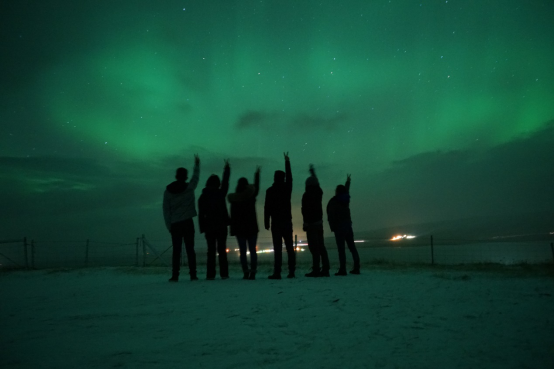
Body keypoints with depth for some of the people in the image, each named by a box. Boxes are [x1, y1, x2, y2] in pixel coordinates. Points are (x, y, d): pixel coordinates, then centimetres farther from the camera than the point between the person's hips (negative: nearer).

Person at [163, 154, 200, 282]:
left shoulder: (168, 191, 2)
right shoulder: (189, 187, -2)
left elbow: (166, 209, 2)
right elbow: (196, 176, 17)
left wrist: (169, 226, 6)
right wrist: (197, 164, 31)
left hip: (175, 224, 1)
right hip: (187, 222, -1)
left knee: (176, 250, 3)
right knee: (190, 249, 2)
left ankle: (175, 275, 0)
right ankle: (193, 274, 0)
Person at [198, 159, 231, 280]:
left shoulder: (203, 197, -1)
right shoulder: (221, 193, -3)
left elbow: (201, 214, -2)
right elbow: (225, 181, 13)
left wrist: (202, 228, 3)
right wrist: (227, 167, 26)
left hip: (209, 227, 0)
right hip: (221, 226, 0)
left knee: (211, 250, 4)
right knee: (222, 250, 4)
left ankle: (210, 274, 0)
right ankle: (224, 273, 1)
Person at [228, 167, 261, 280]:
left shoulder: (234, 198, -4)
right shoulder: (251, 195, -5)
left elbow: (233, 215, 1)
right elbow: (256, 186, 15)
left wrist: (233, 228, 7)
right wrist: (257, 174, 28)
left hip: (239, 228, 0)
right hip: (252, 227, 0)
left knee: (243, 251, 4)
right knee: (252, 250, 5)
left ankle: (246, 272, 0)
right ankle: (252, 272, -2)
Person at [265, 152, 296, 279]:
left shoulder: (270, 190, -5)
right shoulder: (287, 188, 5)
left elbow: (267, 207, -8)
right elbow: (289, 177, 23)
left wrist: (266, 222, -3)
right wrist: (287, 161, 33)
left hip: (276, 222, -4)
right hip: (287, 221, 4)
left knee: (278, 248, -6)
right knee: (290, 247, 7)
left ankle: (277, 272, -9)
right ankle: (291, 271, 7)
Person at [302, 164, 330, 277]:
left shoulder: (307, 195, -12)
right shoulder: (319, 192, 8)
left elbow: (305, 210, -18)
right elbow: (316, 183, 29)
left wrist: (305, 223, -15)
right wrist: (313, 172, 46)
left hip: (311, 223, -7)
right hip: (319, 221, 7)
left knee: (314, 247, -6)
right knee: (321, 246, 11)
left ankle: (316, 270, -6)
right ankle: (325, 269, 14)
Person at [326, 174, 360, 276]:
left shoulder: (333, 201, -8)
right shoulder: (346, 198, 10)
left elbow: (330, 215, -12)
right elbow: (347, 191, 33)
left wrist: (332, 227, -6)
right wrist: (348, 182, 50)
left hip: (339, 227, -6)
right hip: (348, 225, 6)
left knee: (341, 248, -8)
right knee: (352, 247, 10)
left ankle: (342, 270, -11)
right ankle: (356, 268, 12)